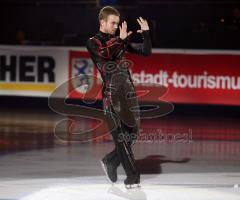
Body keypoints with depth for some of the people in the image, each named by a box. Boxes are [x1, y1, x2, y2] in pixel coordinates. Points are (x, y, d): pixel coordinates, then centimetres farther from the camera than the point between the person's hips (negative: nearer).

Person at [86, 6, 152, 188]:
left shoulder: (120, 41, 15)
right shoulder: (93, 42, 2)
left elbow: (146, 52, 13)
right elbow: (105, 54, -20)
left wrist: (146, 33, 1)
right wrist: (120, 39, -21)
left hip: (128, 92, 5)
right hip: (112, 94, -5)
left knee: (132, 133, 4)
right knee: (121, 135, -6)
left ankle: (110, 161, 26)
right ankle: (132, 176, -2)